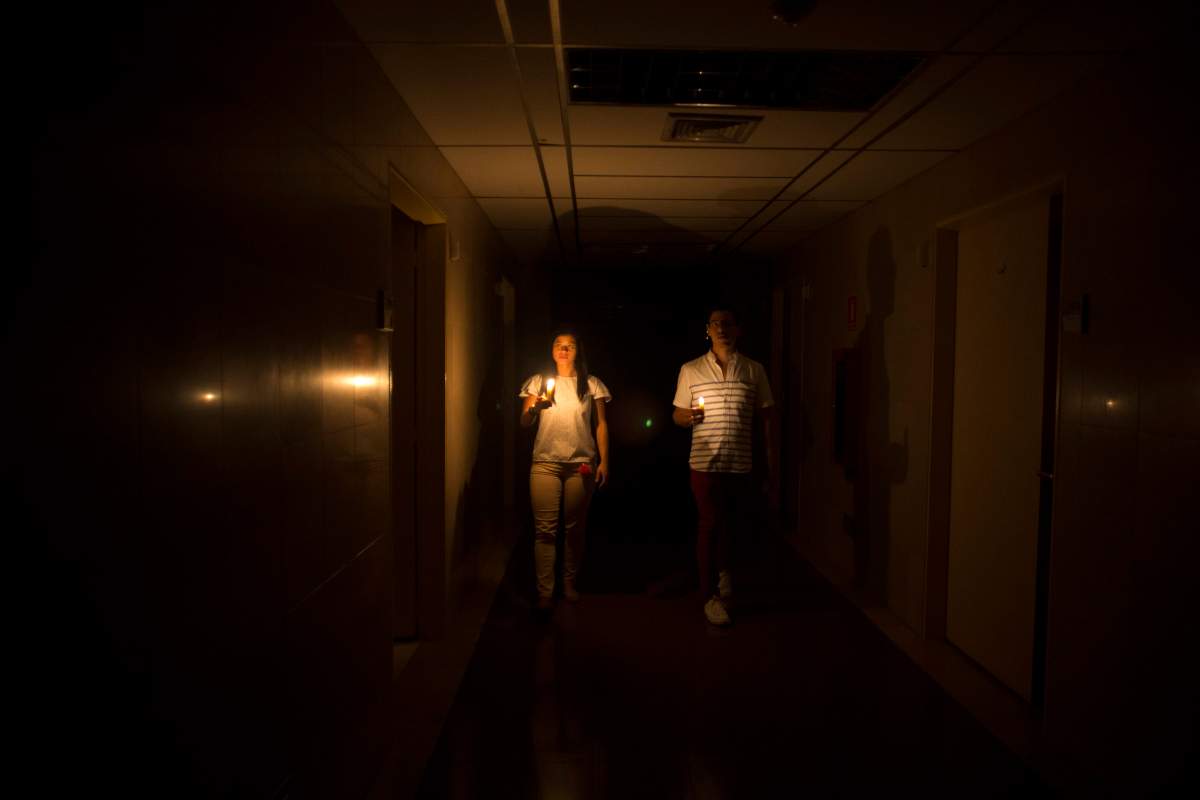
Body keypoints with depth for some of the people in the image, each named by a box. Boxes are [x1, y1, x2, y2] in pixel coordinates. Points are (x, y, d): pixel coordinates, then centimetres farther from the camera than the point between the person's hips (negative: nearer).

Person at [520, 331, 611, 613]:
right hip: (545, 463, 0)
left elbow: (601, 425, 8)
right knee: (545, 528, -6)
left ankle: (569, 583, 20)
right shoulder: (539, 381, 10)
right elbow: (524, 423, 4)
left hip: (581, 463, 1)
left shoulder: (591, 384, 9)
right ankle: (545, 591, -4)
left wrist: (604, 461, 0)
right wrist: (535, 407, -17)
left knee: (575, 527, 6)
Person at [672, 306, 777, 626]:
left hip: (741, 464, 1)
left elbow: (767, 417, 7)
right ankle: (710, 595, 12)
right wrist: (688, 416, -14)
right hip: (705, 464, -1)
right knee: (709, 525, 0)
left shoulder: (754, 370, 5)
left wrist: (771, 464, 4)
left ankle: (723, 570, 40)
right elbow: (677, 415, 11)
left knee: (730, 524, 13)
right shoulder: (691, 370, 4)